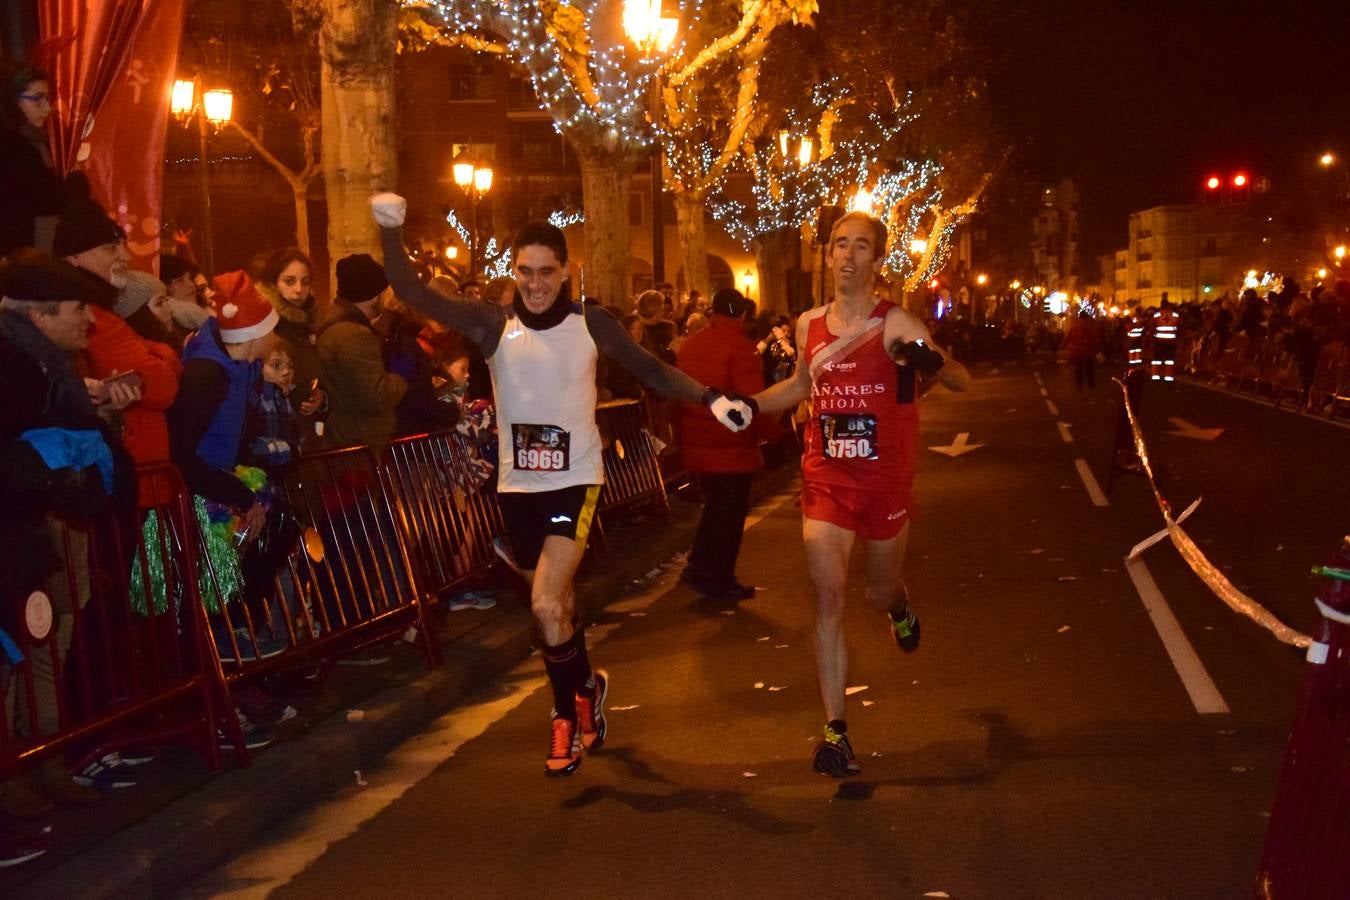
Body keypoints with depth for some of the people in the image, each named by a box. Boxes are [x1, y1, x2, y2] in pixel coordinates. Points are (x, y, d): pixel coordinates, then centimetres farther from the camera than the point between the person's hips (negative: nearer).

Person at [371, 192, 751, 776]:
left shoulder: (591, 324, -5)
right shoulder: (493, 324, -5)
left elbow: (652, 370, -1)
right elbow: (414, 296, -12)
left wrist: (711, 399, -13)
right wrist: (391, 232, -25)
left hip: (575, 481, -2)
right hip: (518, 485, 3)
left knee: (547, 605, -16)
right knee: (557, 605, 17)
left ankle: (567, 717, 6)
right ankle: (587, 688, 44)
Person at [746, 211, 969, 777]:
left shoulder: (894, 324, -11)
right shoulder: (809, 325, 2)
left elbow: (961, 382, -19)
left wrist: (932, 362, -40)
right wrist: (752, 404, 7)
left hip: (885, 480, -2)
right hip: (826, 479, 2)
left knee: (880, 594, 15)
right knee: (829, 598, -8)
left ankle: (900, 605, 56)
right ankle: (835, 730, -4)